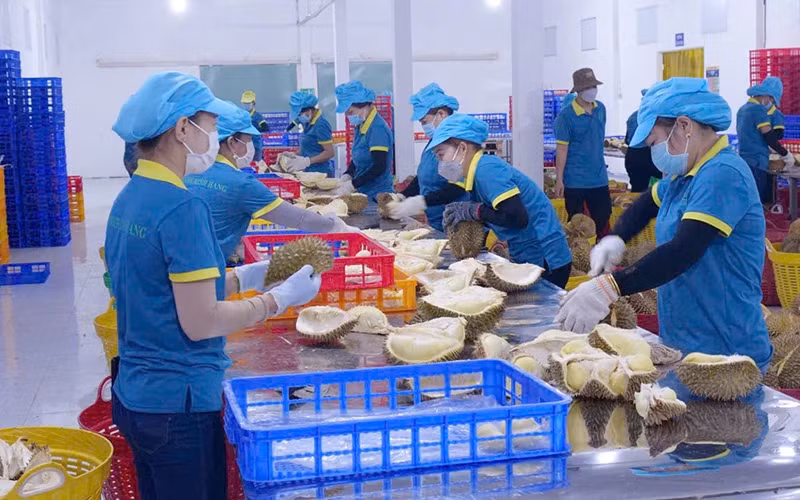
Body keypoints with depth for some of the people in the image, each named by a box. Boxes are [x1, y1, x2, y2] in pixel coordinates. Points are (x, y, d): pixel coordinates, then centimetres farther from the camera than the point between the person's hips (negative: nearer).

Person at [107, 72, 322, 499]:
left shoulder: (128, 199, 6)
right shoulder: (182, 208, -20)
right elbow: (200, 323, -20)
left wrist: (248, 276, 9)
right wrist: (281, 299, -10)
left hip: (134, 396, 9)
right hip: (178, 405, -9)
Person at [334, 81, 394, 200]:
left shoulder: (378, 128, -17)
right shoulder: (360, 126, 8)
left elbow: (379, 167, -22)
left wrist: (353, 184, -22)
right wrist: (347, 175, 1)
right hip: (363, 193, 8)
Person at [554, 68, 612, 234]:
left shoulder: (600, 109, 4)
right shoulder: (566, 115, -13)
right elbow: (562, 148, -13)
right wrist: (559, 179, -13)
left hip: (599, 178, 5)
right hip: (575, 180, -5)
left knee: (603, 217, 11)